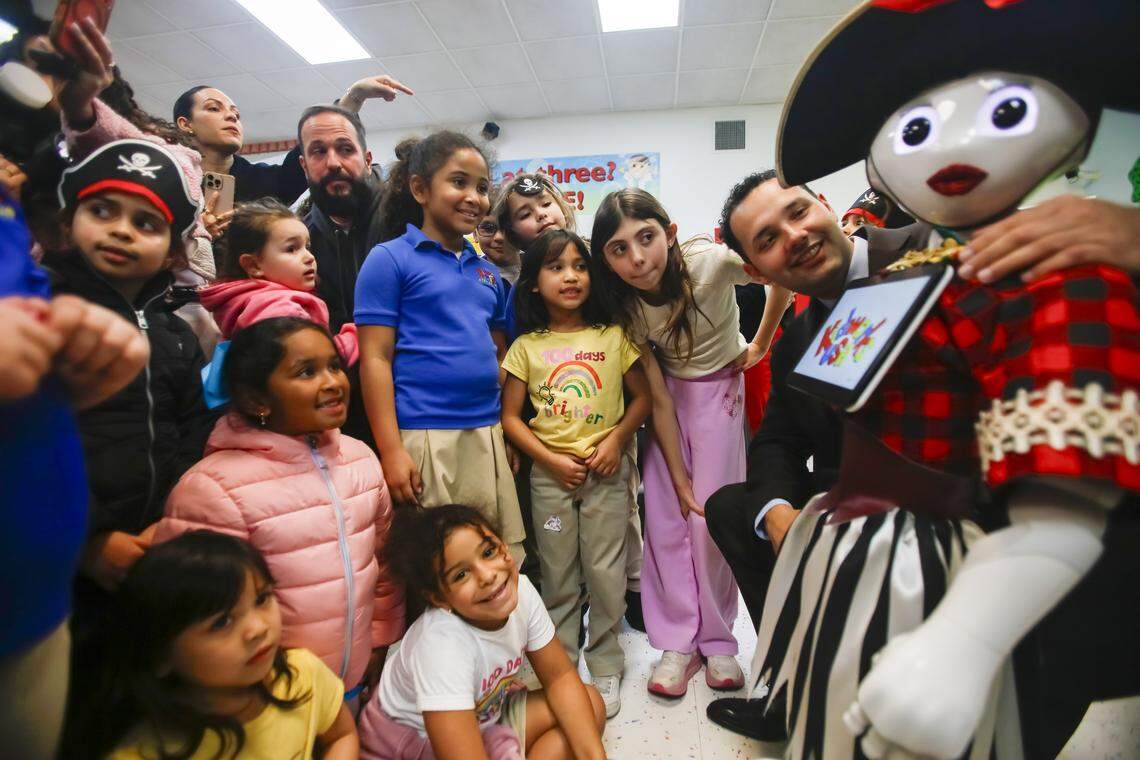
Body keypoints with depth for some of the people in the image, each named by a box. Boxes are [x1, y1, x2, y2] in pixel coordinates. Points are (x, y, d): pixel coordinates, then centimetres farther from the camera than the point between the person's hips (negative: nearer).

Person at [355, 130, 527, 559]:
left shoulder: (488, 272, 16)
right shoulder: (389, 259, 0)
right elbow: (375, 359, -6)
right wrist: (392, 451, -12)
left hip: (489, 438, 6)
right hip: (422, 440, -5)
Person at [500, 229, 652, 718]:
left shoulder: (613, 337, 0)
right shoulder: (527, 347, 0)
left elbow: (643, 397, 4)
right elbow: (511, 416, 1)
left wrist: (616, 439, -11)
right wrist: (551, 460, -9)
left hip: (607, 470, 0)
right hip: (549, 472, 1)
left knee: (605, 572, 5)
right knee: (557, 576, 11)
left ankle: (605, 666, 25)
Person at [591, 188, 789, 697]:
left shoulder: (710, 262, -26)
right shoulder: (624, 305, -14)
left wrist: (761, 344, -10)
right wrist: (678, 476, -11)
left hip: (722, 389, -2)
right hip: (669, 393, 3)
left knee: (712, 519, -4)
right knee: (666, 519, -2)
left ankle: (717, 640, 16)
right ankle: (678, 642, 13)